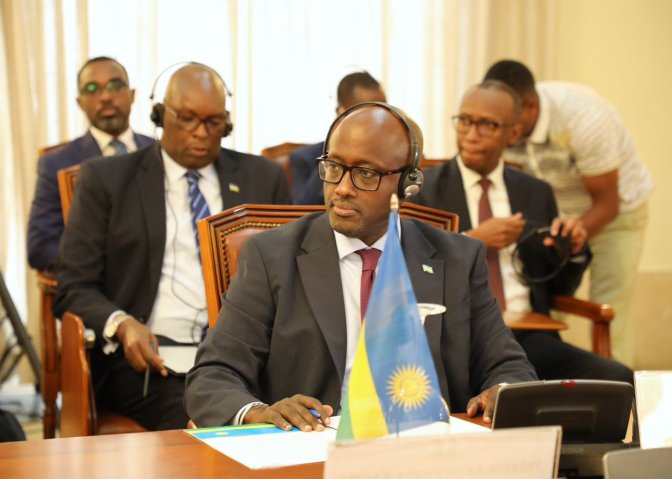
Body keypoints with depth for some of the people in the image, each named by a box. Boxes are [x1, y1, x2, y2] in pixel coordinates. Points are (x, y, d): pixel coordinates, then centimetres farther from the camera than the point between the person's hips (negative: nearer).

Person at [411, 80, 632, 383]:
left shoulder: (536, 193, 17)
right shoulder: (422, 188, 6)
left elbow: (559, 288, 20)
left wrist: (573, 250, -1)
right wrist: (471, 240, -13)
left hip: (529, 339, 4)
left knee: (619, 380, -21)